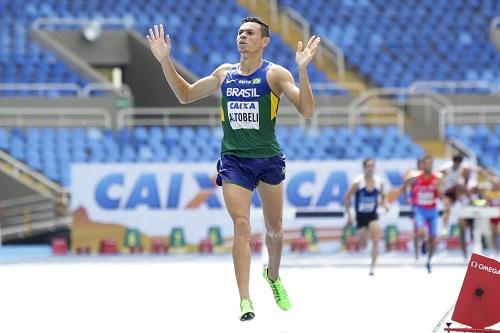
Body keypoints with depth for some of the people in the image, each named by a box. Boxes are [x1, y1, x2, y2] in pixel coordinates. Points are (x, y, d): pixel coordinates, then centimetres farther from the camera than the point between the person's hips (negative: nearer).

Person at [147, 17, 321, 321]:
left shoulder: (275, 74, -4)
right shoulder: (225, 73, 8)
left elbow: (307, 111, -14)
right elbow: (185, 95, 20)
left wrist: (302, 70, -27)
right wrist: (165, 61, 9)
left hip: (268, 159, -1)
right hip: (233, 159, 1)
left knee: (274, 228, 11)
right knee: (241, 225, -13)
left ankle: (273, 275, 42)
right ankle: (245, 301, -18)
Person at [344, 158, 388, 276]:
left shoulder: (379, 182, -5)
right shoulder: (358, 182, -14)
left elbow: (383, 196, 13)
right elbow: (347, 198, -6)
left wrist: (385, 204, -9)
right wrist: (349, 215, -9)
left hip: (373, 215, 1)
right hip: (361, 216, -1)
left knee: (376, 241, -17)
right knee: (363, 245, 5)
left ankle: (372, 267, -13)